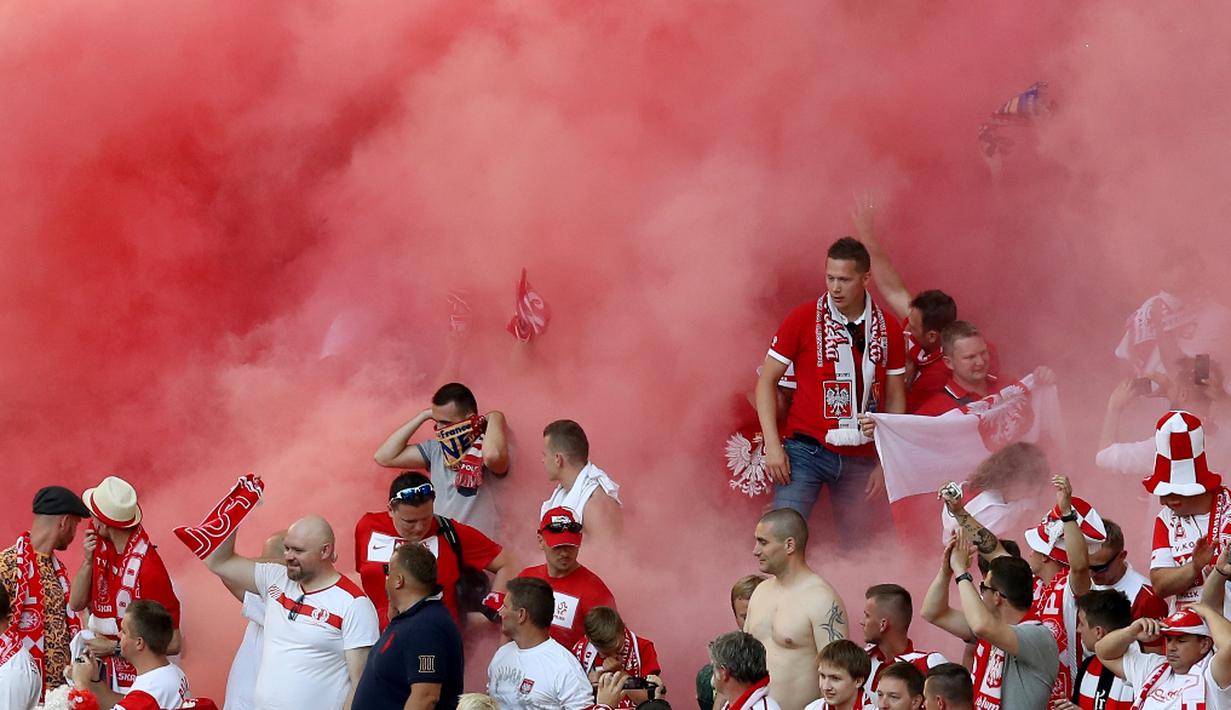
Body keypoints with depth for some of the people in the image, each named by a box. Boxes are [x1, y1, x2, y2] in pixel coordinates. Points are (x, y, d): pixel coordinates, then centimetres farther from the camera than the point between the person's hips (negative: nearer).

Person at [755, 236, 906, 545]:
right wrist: (773, 446, -7)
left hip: (861, 459, 3)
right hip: (806, 450, -3)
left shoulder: (888, 329, 6)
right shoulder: (803, 319, -2)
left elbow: (895, 398, 12)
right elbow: (766, 381, 2)